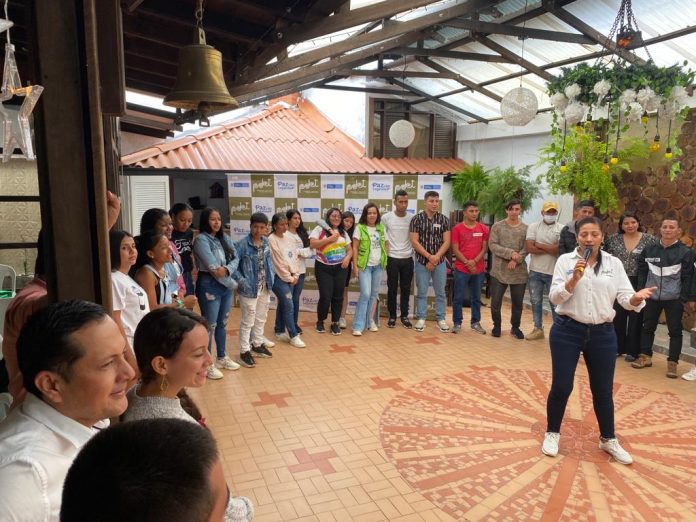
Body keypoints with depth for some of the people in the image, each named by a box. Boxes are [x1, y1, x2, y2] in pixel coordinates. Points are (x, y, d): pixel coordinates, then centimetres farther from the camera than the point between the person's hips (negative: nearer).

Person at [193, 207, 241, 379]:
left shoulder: (224, 238, 9)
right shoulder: (201, 240, -12)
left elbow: (236, 258, 3)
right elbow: (213, 267, -19)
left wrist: (227, 269, -18)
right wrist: (232, 283, -11)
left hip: (226, 286, 7)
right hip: (209, 286, -7)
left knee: (222, 324, 18)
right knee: (210, 326, 1)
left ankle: (222, 358, 33)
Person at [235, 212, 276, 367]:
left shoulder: (266, 242, 3)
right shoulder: (242, 244, -18)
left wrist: (271, 277, 5)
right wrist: (241, 281, -23)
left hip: (265, 288, 7)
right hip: (250, 288, -7)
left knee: (261, 318, 20)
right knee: (248, 321, 3)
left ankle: (257, 344, 37)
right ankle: (244, 351, 16)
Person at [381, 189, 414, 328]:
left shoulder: (412, 218, 0)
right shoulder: (386, 217, -5)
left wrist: (415, 253, 3)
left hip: (408, 258, 2)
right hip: (392, 258, -2)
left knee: (406, 289, 8)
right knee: (392, 288, 6)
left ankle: (404, 316, 19)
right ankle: (392, 316, 16)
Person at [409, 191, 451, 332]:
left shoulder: (444, 220, 3)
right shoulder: (417, 219, -3)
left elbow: (446, 242, -1)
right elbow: (414, 241, -8)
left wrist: (436, 257, -13)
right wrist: (429, 256, -14)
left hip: (440, 261, 2)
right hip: (422, 261, -2)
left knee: (440, 292, 8)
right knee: (421, 292, 5)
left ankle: (441, 319, 18)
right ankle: (421, 318, 15)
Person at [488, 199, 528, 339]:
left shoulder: (526, 229, 5)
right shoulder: (497, 226, 1)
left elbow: (526, 249, -2)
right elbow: (492, 245, -8)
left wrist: (516, 260, -17)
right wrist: (510, 253, -18)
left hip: (519, 272, 1)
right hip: (499, 271, -1)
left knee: (517, 302, 10)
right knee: (496, 301, 4)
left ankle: (515, 327, 27)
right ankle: (497, 325, 23)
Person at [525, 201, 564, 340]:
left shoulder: (562, 229, -2)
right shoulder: (533, 227, 2)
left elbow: (559, 249, -15)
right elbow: (529, 248, -9)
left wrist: (539, 245, -8)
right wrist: (551, 249, -10)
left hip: (554, 272, -2)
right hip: (535, 271, 2)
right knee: (535, 301, 11)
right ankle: (538, 329, 23)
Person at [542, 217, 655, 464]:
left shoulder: (614, 263, 3)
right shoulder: (565, 260, -3)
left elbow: (625, 298, -2)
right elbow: (554, 297, -10)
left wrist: (636, 298, -25)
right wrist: (574, 279, -24)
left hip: (603, 334, 2)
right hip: (567, 331, -2)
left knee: (603, 390, 13)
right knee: (561, 387, 3)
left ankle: (608, 439, 33)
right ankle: (552, 433, 25)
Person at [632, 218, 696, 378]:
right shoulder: (649, 250, 3)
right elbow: (642, 272, 7)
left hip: (674, 298, -3)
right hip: (652, 296, 3)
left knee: (675, 330, 3)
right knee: (647, 327, 11)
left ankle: (672, 362, 12)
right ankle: (645, 356, 24)